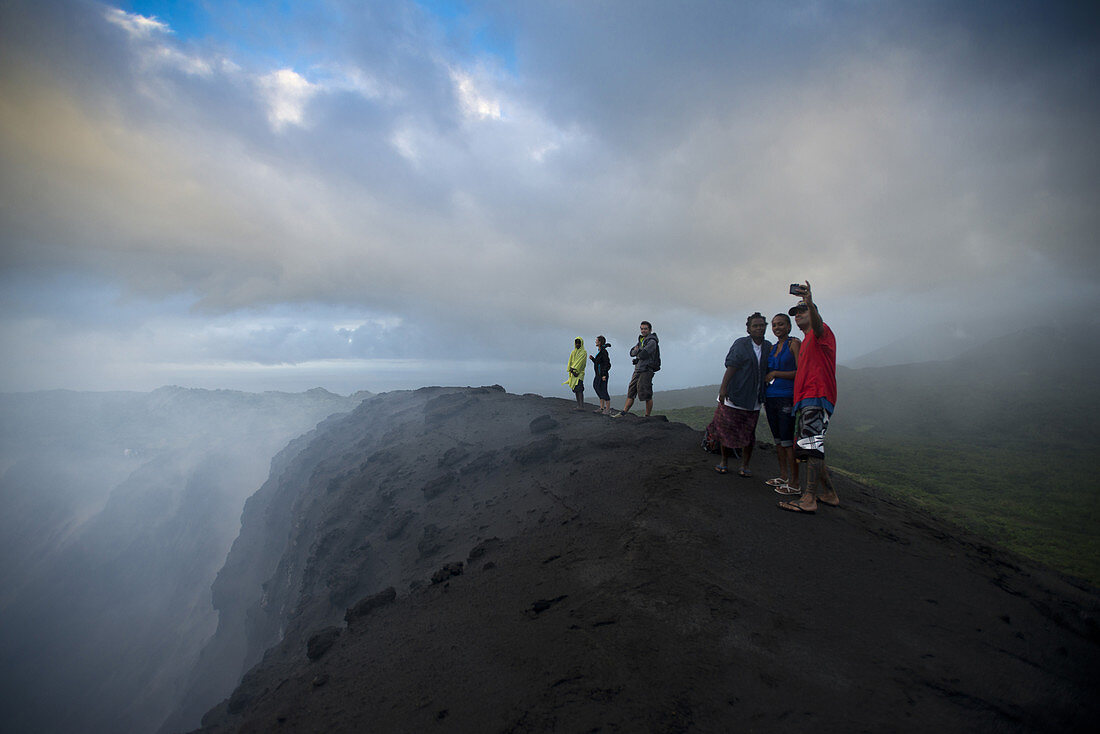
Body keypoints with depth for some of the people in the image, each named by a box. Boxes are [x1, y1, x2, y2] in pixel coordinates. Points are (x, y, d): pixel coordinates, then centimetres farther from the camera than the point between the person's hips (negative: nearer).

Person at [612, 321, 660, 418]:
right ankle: (623, 413, 8)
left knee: (646, 395, -5)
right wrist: (637, 350, -7)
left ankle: (647, 416, 3)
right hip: (637, 370, 8)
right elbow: (632, 352, 15)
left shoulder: (652, 341, -9)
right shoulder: (641, 340, 18)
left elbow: (643, 355, -20)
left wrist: (638, 350, 1)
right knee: (631, 392, 7)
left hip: (646, 370, -8)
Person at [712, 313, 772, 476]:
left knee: (748, 435, 6)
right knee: (726, 430, 2)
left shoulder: (768, 347, 10)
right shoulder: (740, 344, -5)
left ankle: (744, 466, 18)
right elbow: (731, 367, -12)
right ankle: (724, 462, 19)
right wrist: (723, 387, -20)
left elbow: (768, 371, 18)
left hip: (753, 401, 4)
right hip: (733, 396, -4)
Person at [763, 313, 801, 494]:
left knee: (787, 440, -7)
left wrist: (775, 374, -12)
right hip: (771, 397, 8)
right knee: (777, 438, 12)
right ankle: (783, 476, 22)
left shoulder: (794, 343, -5)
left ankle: (794, 483, -1)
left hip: (787, 397, -8)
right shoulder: (774, 347, 16)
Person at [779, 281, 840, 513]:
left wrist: (810, 303, -44)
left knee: (812, 446, -17)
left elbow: (818, 324, -26)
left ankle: (809, 499, -21)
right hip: (804, 399, 10)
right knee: (807, 449, 11)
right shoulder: (805, 342, 28)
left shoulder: (822, 332, 1)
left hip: (817, 398, -10)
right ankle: (829, 494, 19)